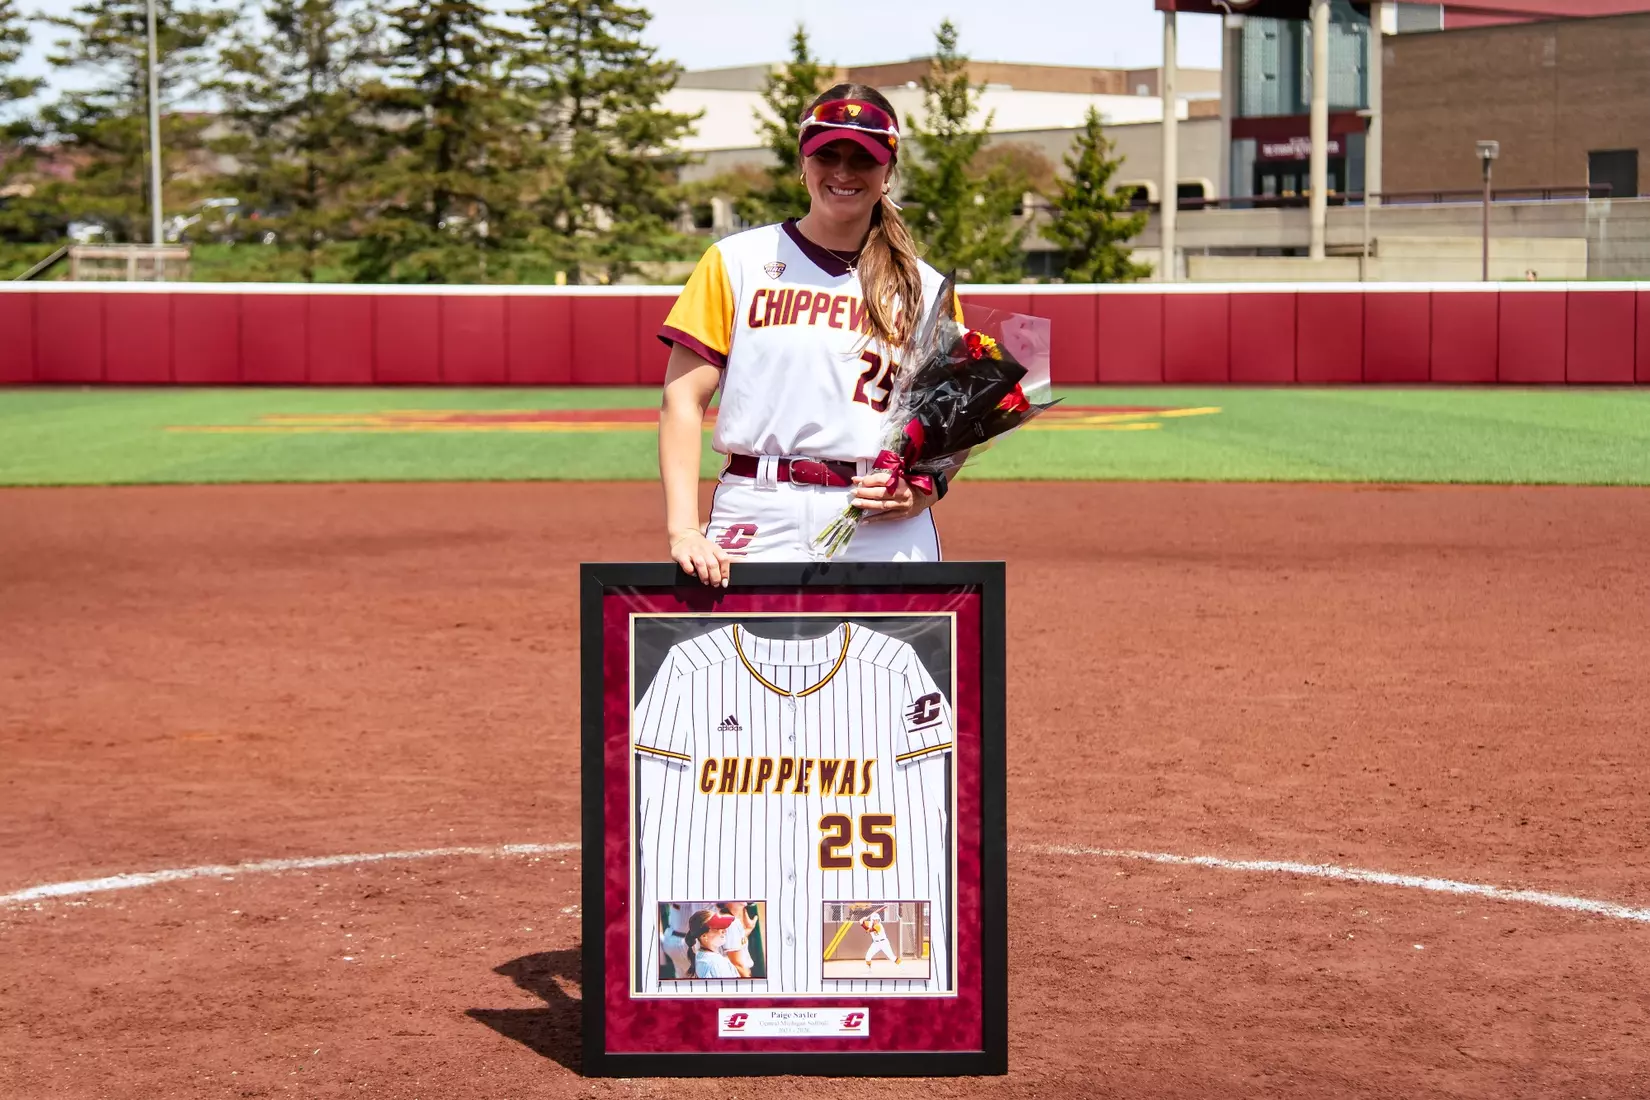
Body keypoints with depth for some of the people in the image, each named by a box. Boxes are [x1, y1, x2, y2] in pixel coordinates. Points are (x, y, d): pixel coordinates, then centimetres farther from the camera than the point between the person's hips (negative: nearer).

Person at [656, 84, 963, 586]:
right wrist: (683, 529, -9)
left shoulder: (927, 290, 12)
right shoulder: (735, 262, 7)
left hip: (884, 533, 1)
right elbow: (683, 400, 2)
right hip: (757, 526, -1)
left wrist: (925, 488, -6)